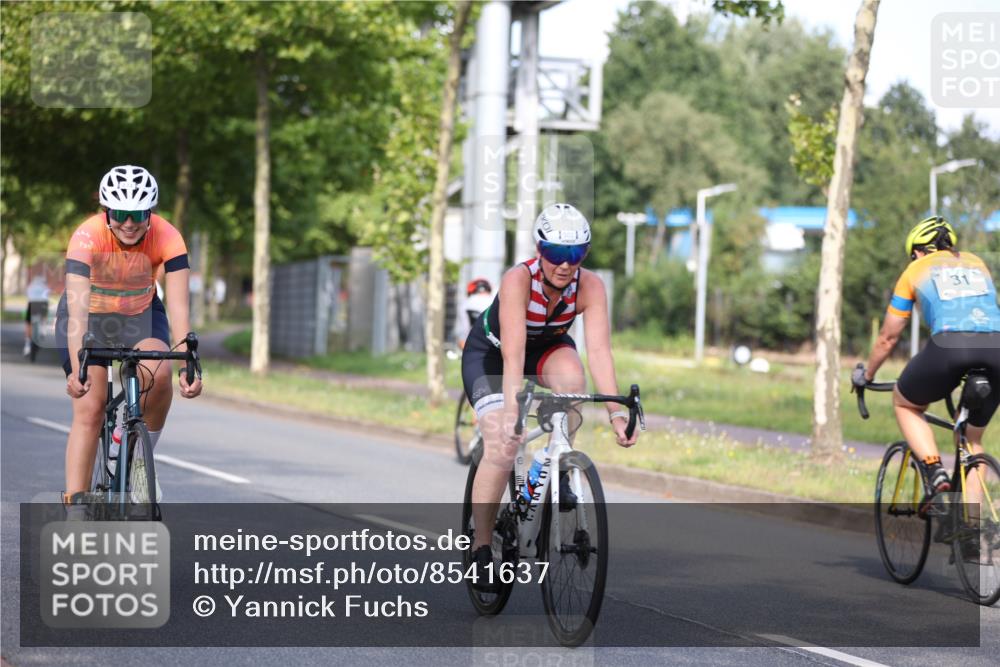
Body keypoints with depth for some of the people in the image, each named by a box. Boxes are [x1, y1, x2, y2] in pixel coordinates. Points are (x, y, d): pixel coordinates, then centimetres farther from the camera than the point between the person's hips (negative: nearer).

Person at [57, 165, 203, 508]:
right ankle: (74, 503, -7)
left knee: (158, 374, -29)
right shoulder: (87, 237, -31)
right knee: (89, 409, -13)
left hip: (141, 314, 1)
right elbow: (77, 309, -39)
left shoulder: (167, 237, -26)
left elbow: (178, 306, -31)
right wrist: (77, 369, -50)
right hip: (90, 316, -1)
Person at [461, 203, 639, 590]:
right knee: (502, 446, -20)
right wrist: (512, 413, -54)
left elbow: (599, 350, -33)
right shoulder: (518, 280, -35)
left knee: (571, 376, -33)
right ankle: (481, 548, -7)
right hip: (490, 352, -3)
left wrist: (616, 412, -44)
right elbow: (513, 355, -43)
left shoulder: (590, 286, -26)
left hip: (547, 347, 3)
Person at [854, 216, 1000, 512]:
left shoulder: (915, 271, 24)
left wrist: (865, 375, 46)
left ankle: (936, 473, 5)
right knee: (973, 438, 24)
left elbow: (888, 338, 30)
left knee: (904, 403, 27)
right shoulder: (976, 263, 32)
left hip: (949, 344, -3)